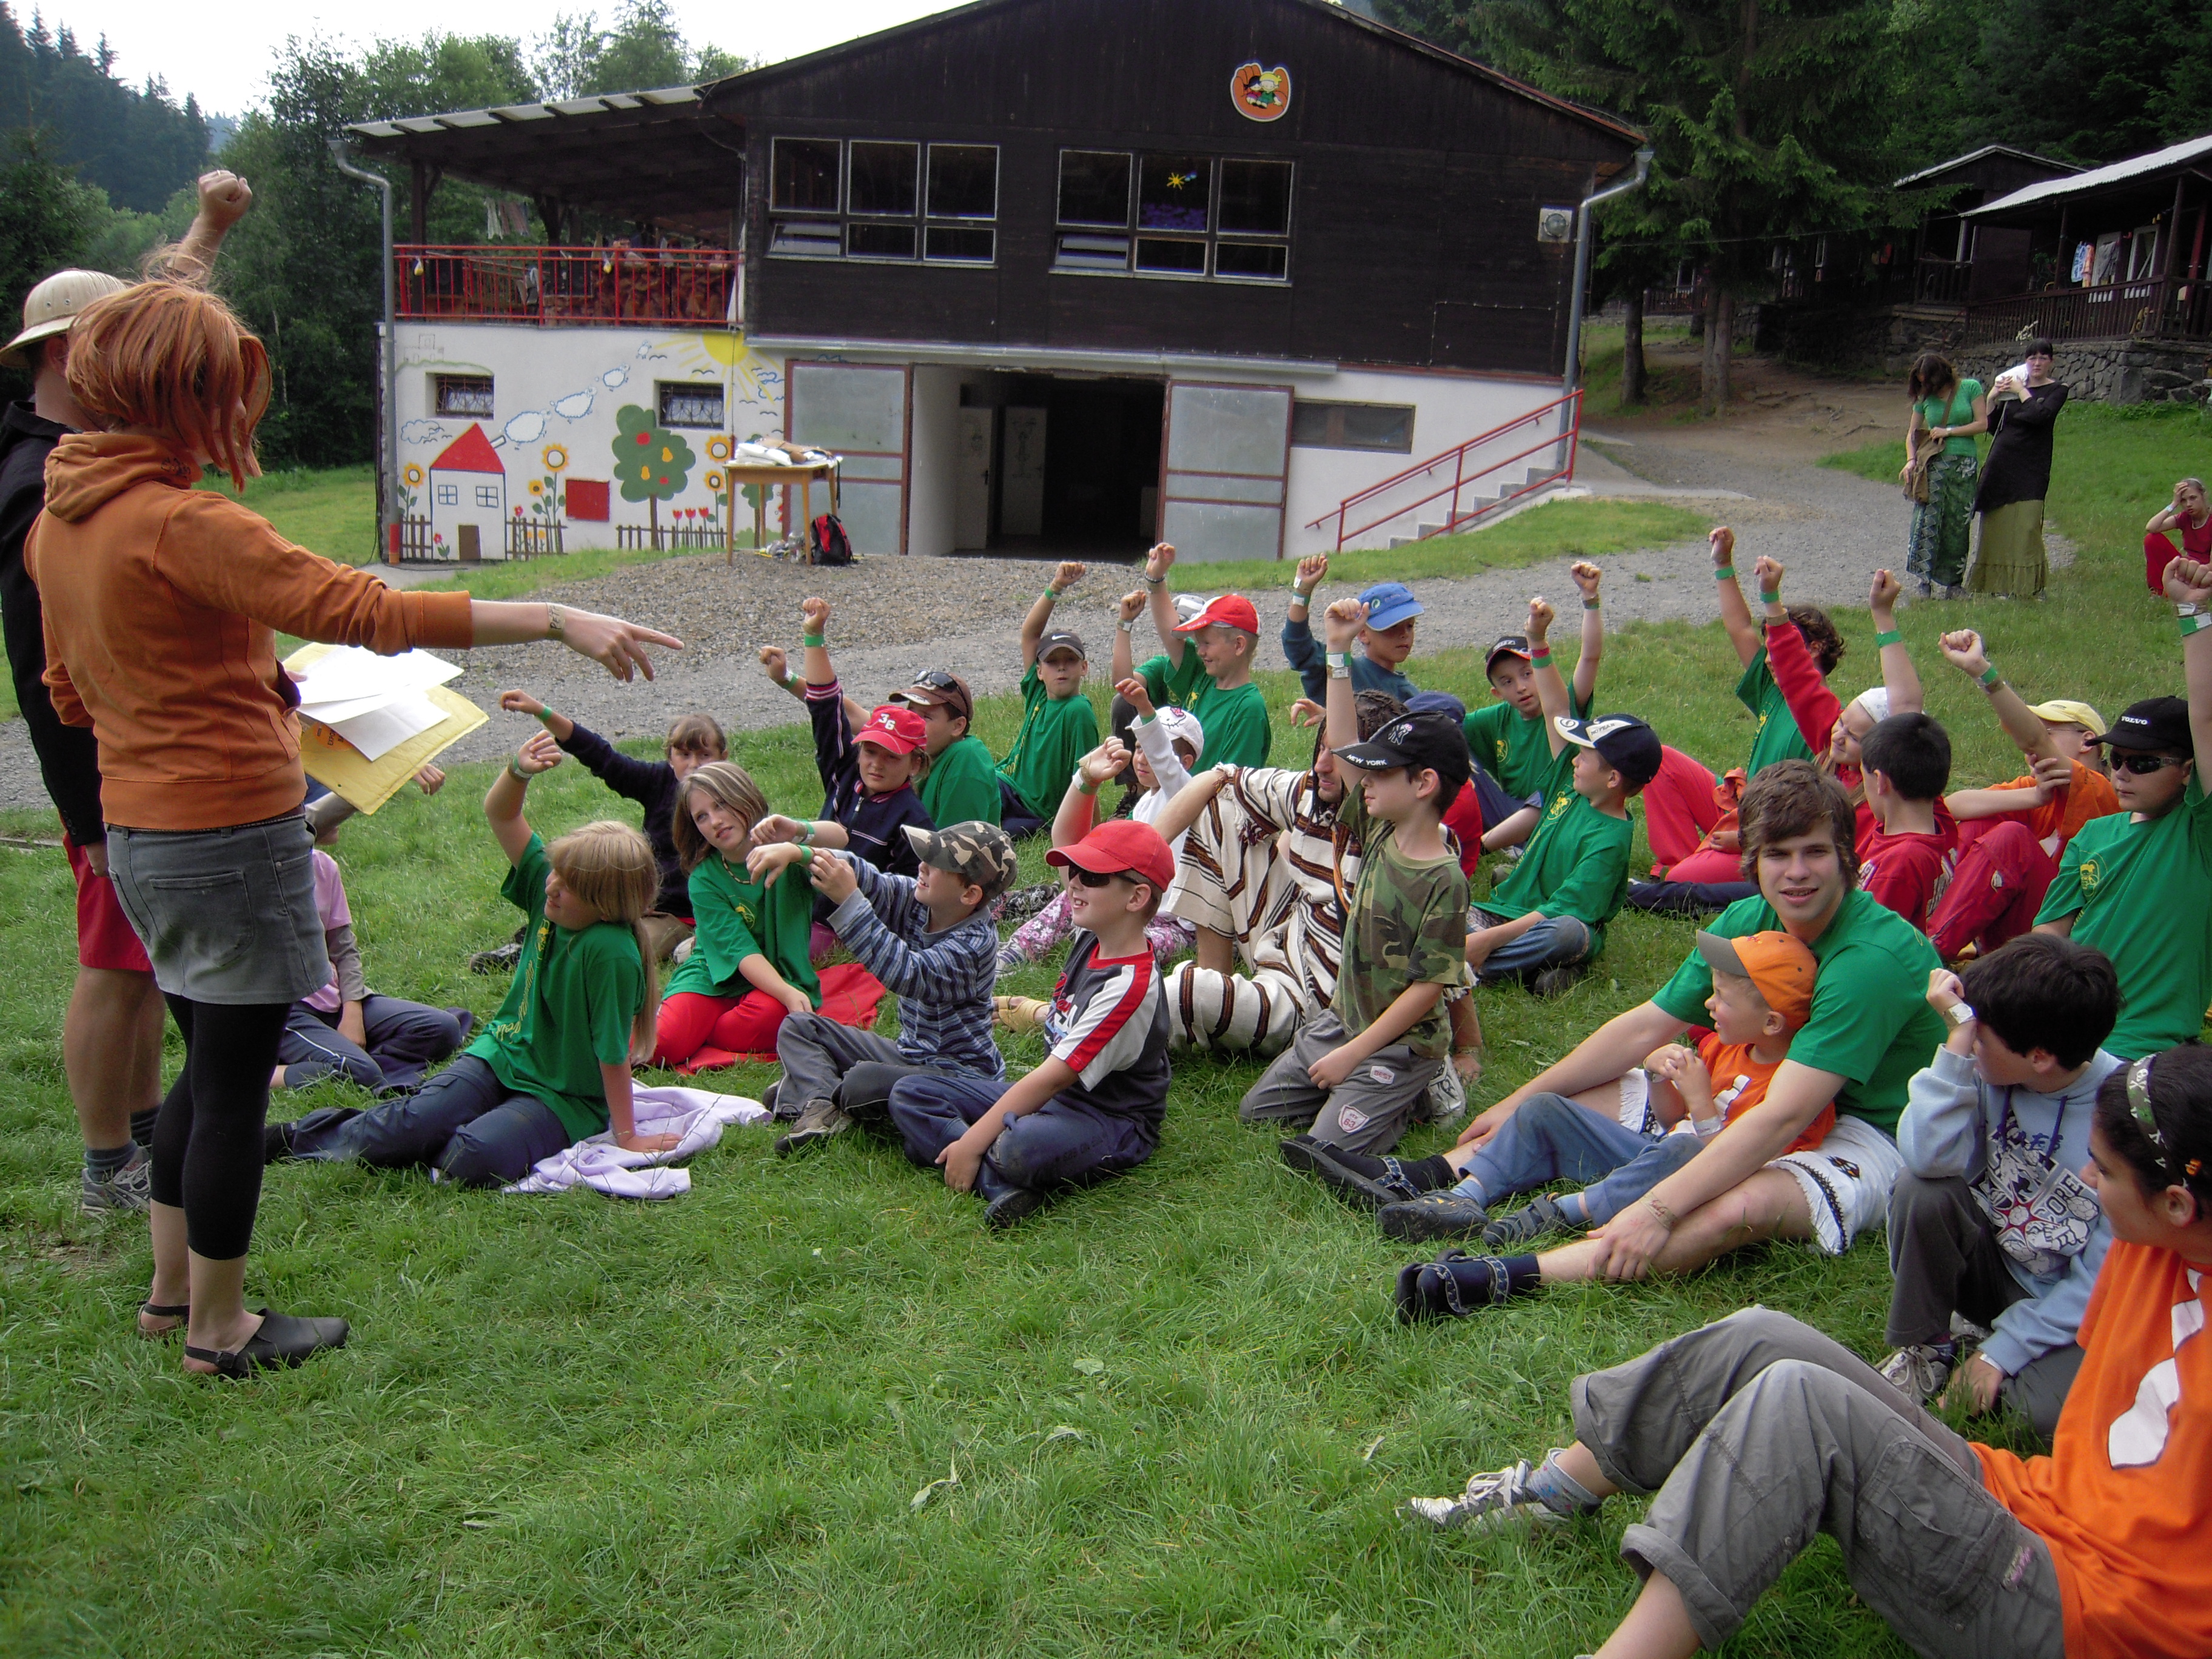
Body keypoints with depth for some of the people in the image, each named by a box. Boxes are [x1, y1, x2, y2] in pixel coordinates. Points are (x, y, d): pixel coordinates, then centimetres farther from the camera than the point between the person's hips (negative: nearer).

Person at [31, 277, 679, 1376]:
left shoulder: (56, 523, 8)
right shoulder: (183, 524, -20)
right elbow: (370, 614, -27)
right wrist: (556, 621, -26)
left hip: (136, 830, 9)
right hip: (234, 833, -9)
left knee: (211, 1064, 22)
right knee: (234, 1079, 4)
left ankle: (172, 1286, 35)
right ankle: (218, 1327, 18)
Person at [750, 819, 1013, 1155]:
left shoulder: (974, 944, -27)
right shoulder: (916, 901, -2)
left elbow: (904, 973, -40)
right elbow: (862, 876, -7)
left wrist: (849, 901, -42)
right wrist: (796, 850, -25)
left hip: (959, 1074, -9)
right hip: (909, 1052, 9)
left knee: (863, 1082, -35)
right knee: (798, 1027, 8)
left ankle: (814, 1085, 0)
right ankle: (822, 1106, -18)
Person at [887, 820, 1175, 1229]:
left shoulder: (1130, 985, -24)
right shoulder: (1090, 939, 1)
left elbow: (1055, 1076, -26)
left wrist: (972, 1142, -25)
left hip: (1110, 1122, -10)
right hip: (1051, 1097, 10)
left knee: (1021, 1147, -45)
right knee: (908, 1094, -3)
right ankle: (1001, 1186, -22)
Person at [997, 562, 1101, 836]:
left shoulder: (1079, 711, -14)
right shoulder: (1037, 694, 6)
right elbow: (1029, 632, 5)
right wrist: (1055, 588, -4)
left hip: (1033, 814, -7)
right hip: (1005, 784, 7)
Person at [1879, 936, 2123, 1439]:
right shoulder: (1991, 1071, -15)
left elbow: (2103, 1279, -18)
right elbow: (1929, 1158, -31)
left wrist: (2002, 1350, -16)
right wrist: (1958, 1038, -32)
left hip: (2072, 1309, -3)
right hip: (1997, 1262, 4)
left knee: (2055, 1410, -31)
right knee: (1922, 1191, -25)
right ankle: (1925, 1348, -3)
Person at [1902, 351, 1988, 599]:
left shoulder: (1971, 388, 2)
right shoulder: (1924, 398, 9)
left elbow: (1983, 423, -2)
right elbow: (1912, 433, 11)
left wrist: (1949, 431, -8)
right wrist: (1911, 460, -6)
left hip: (1964, 465, -1)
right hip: (1933, 464, 1)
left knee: (1958, 525, 2)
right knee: (1928, 520, -11)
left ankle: (1953, 583, 8)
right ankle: (1925, 580, -10)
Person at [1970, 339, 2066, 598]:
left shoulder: (2056, 391, 2)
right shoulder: (2011, 387, 14)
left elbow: (2041, 415, -18)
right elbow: (1991, 426, 12)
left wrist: (2021, 391, -8)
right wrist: (1992, 398, -2)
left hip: (2031, 469, -4)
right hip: (2001, 465, 4)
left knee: (2026, 526, -10)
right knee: (1996, 526, 3)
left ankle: (2029, 587, -5)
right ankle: (1998, 584, 11)